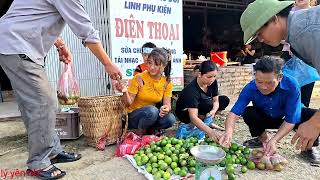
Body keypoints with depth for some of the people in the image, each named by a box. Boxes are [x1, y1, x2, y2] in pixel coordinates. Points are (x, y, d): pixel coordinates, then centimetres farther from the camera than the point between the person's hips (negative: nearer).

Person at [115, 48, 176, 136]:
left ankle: (151, 129, 4)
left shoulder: (167, 83, -4)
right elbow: (128, 103, -15)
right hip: (133, 117, -3)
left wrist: (166, 108, -33)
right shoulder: (139, 78, -15)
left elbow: (167, 104, -9)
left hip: (152, 115, 3)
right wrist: (125, 92, -37)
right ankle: (140, 132, -5)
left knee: (170, 119, -26)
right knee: (152, 110, -34)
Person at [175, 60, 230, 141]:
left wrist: (213, 111, -33)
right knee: (208, 104, -35)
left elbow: (216, 100, -9)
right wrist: (209, 131, -55)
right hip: (184, 113, -7)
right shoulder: (192, 90, -36)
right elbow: (193, 116, -43)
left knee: (225, 100, -6)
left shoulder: (213, 82, -15)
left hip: (202, 108, 8)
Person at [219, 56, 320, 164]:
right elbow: (234, 112, -33)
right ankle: (263, 139, 2)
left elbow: (291, 120, -30)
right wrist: (228, 132, -53)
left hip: (286, 119, -1)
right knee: (248, 113, -29)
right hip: (265, 119, 2)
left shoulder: (291, 85, -32)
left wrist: (274, 140, -42)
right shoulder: (250, 88, -28)